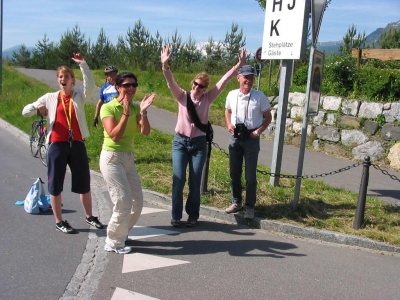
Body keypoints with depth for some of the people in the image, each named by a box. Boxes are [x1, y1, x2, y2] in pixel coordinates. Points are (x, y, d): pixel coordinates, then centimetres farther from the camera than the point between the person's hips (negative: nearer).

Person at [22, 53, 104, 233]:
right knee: (55, 184, 6)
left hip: (77, 144, 0)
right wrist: (37, 108, -15)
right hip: (57, 145, 0)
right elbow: (25, 112, 7)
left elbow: (90, 86, -17)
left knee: (84, 183, 9)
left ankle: (89, 217, 25)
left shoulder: (79, 96, 5)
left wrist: (83, 65, -27)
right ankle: (59, 222, 19)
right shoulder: (50, 97, 6)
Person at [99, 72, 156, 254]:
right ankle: (113, 243, 10)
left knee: (137, 201, 9)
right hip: (112, 158, -7)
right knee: (123, 202, -9)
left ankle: (120, 234, 29)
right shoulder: (108, 108, -12)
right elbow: (114, 136, -23)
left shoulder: (135, 107, 4)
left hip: (129, 158, 7)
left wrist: (143, 112, -22)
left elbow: (145, 132, -9)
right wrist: (126, 114, -26)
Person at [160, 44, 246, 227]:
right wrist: (165, 65, -33)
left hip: (199, 144, 1)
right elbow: (170, 82, -15)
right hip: (180, 142, -1)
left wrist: (239, 65, -11)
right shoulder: (182, 96, -1)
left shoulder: (208, 98, 1)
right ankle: (176, 216, 8)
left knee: (195, 182, 3)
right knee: (178, 179, -5)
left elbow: (224, 81, -5)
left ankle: (192, 215, 18)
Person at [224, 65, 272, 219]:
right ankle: (236, 202, 29)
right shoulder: (232, 95, -1)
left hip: (251, 138, -3)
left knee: (250, 175, 4)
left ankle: (250, 206, 16)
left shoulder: (259, 96, -9)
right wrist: (229, 125, 0)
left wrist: (259, 131, -13)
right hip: (235, 137, 3)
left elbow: (268, 117, 1)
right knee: (234, 172, 13)